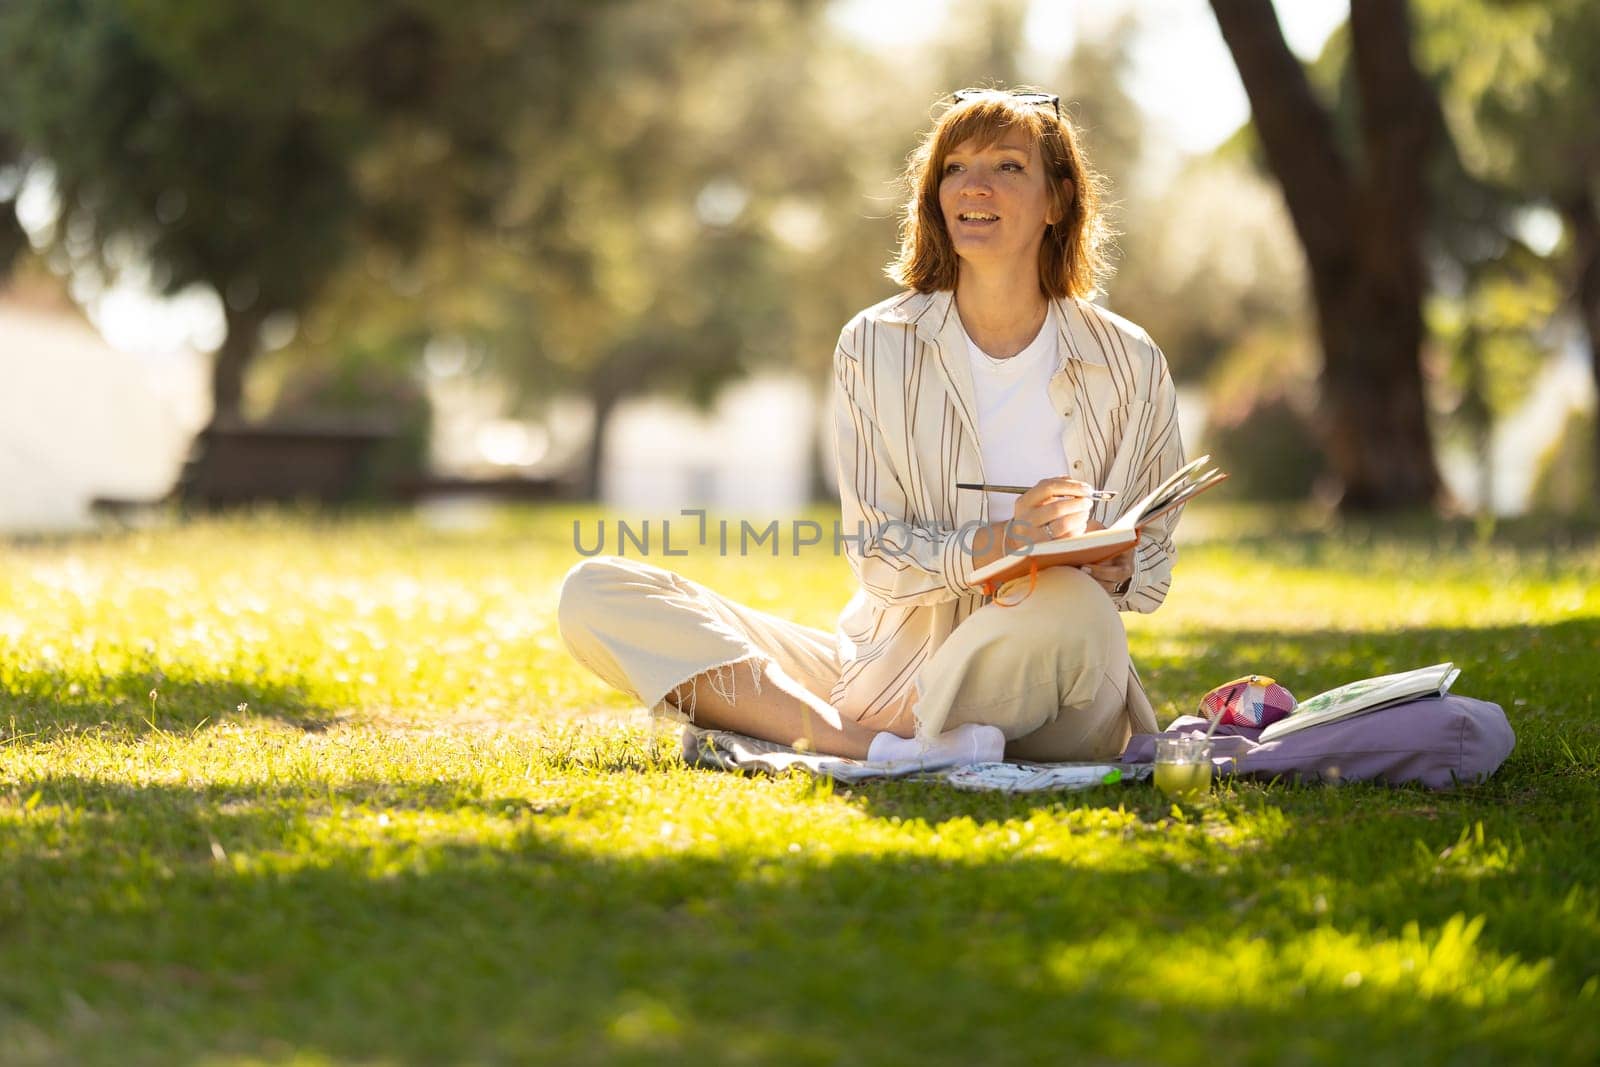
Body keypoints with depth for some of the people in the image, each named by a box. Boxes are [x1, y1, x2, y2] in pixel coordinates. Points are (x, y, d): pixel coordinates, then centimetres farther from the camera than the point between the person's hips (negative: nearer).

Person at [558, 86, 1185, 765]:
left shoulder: (1128, 364, 3)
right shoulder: (876, 347, 2)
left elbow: (1152, 558, 12)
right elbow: (875, 554, -4)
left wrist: (1113, 571, -13)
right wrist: (1005, 540, -22)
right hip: (888, 659, 2)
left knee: (1070, 604, -40)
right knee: (594, 593, -15)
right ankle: (888, 750, -34)